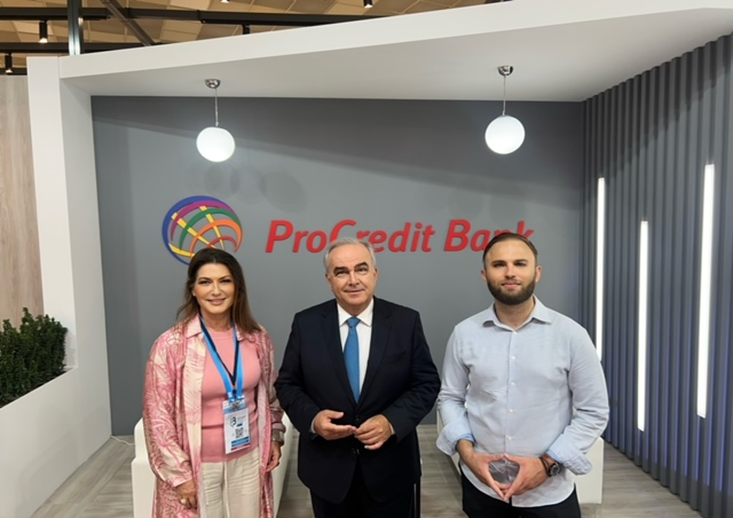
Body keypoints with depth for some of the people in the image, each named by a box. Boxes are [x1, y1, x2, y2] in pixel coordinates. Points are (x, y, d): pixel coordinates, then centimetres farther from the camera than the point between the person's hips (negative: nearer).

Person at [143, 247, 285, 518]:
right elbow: (157, 415, -10)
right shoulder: (171, 344, -14)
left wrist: (275, 437, 10)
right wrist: (179, 474, -9)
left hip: (248, 460, 3)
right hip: (198, 466, -3)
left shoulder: (257, 337, -4)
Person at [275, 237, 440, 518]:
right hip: (327, 467, 1)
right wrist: (312, 418, -17)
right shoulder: (306, 323, -5)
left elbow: (427, 383, -4)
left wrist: (392, 421, -18)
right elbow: (287, 383, 0)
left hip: (389, 467, 0)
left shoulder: (406, 321, -7)